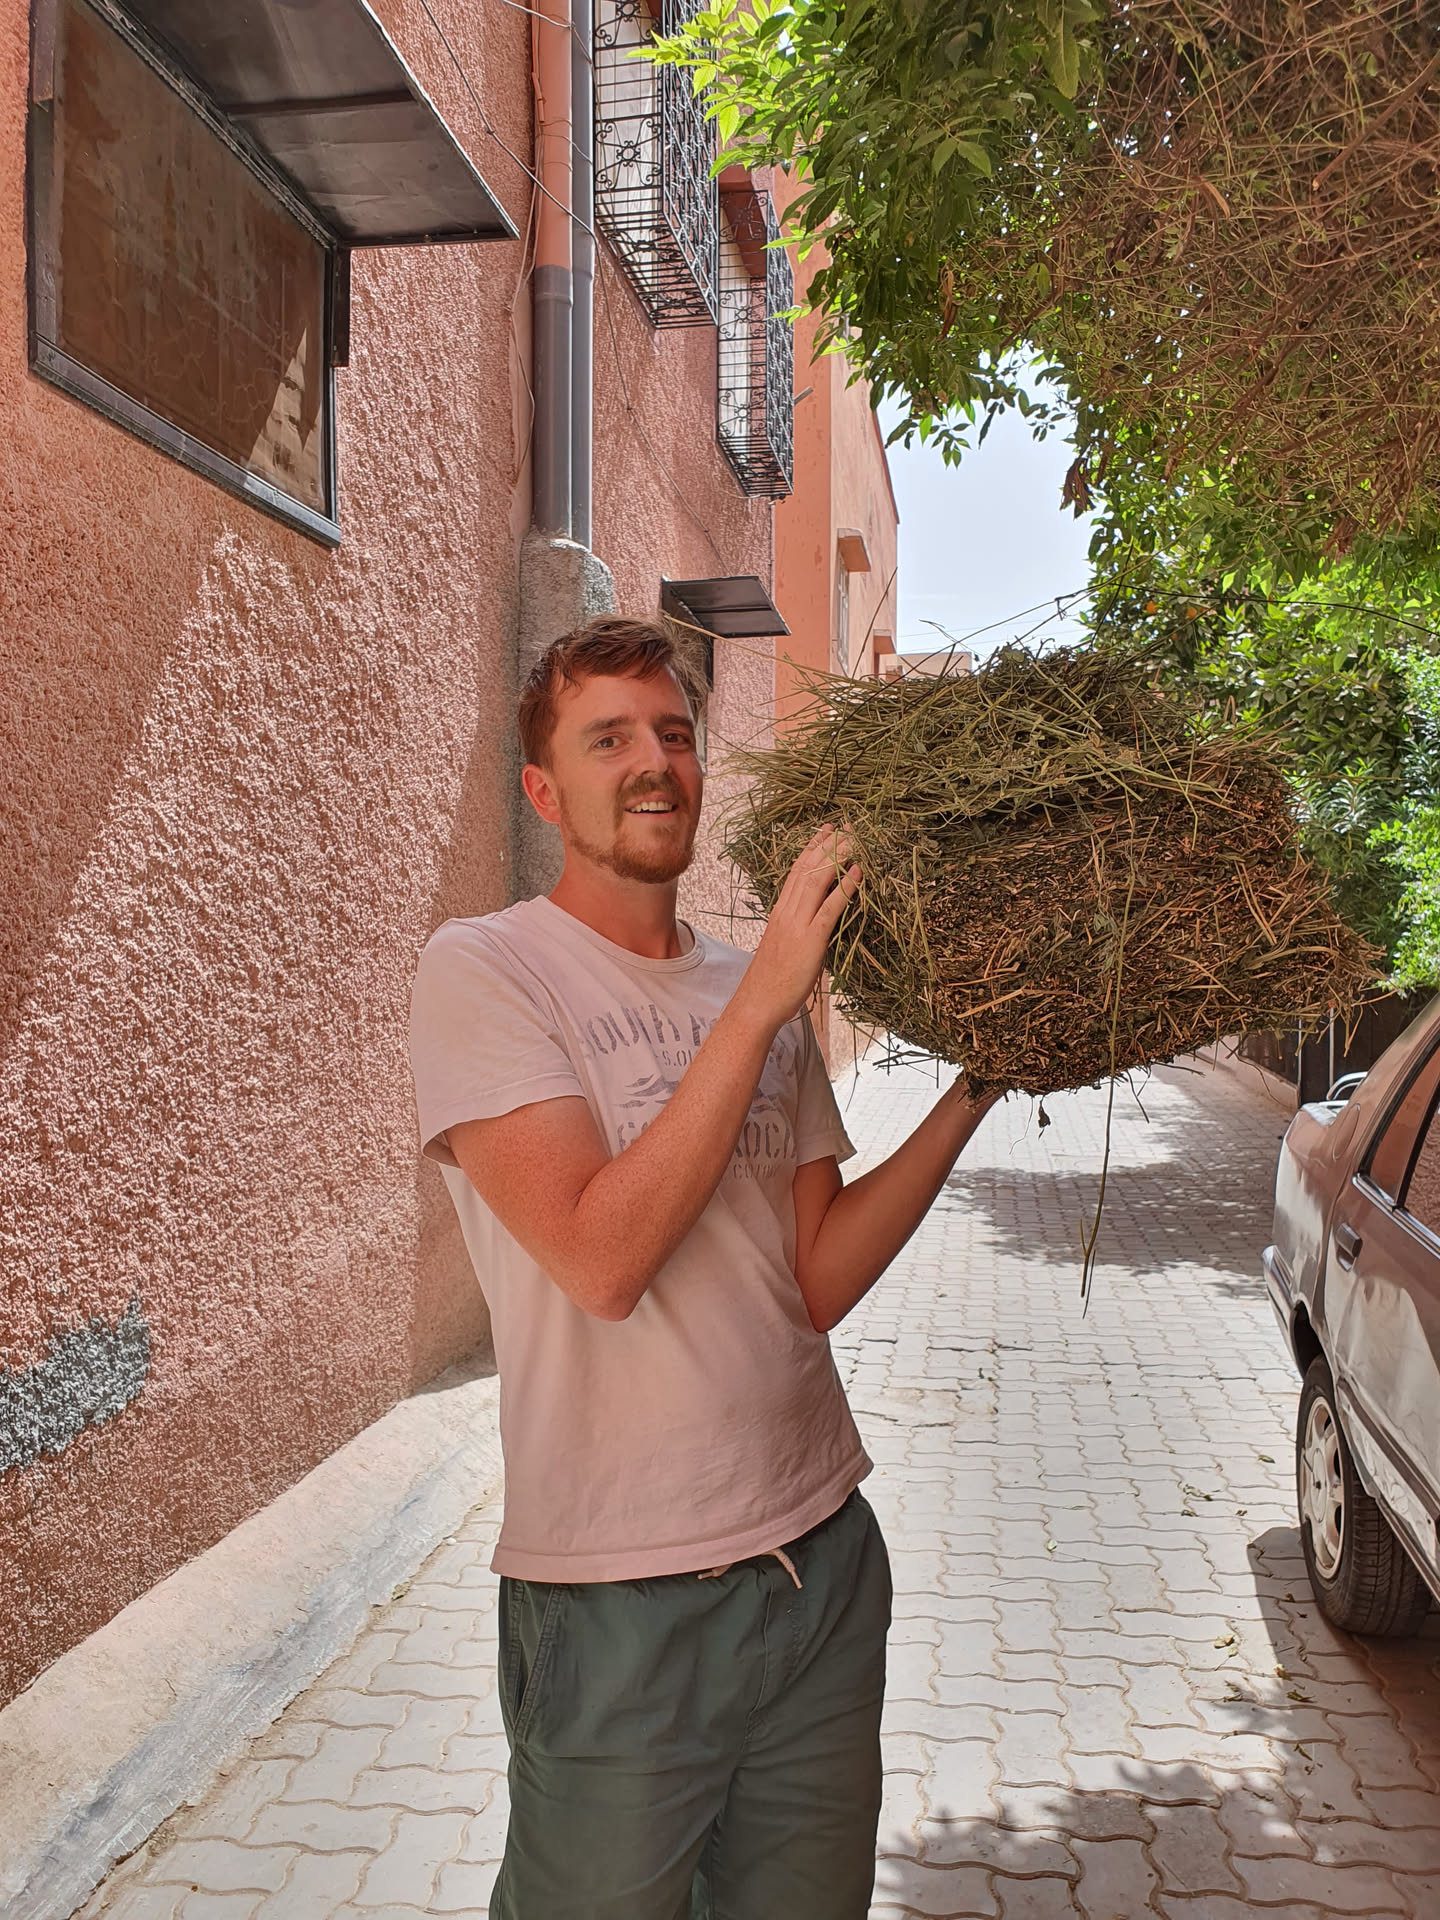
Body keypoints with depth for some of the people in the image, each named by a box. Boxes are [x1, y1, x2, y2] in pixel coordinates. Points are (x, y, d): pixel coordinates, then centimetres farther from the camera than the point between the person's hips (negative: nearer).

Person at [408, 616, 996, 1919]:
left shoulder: (766, 995, 6)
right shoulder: (483, 971, -12)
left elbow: (815, 1283, 1)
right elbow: (602, 1259, -24)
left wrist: (971, 1093, -7)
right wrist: (761, 999, -23)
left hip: (826, 1563, 6)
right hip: (619, 1607, -5)